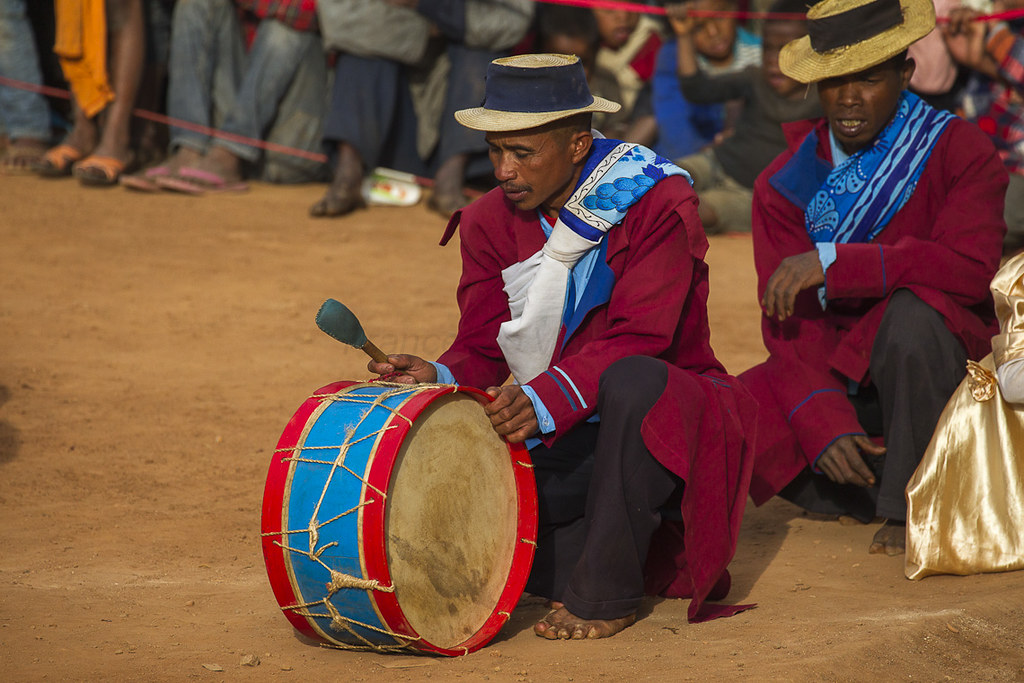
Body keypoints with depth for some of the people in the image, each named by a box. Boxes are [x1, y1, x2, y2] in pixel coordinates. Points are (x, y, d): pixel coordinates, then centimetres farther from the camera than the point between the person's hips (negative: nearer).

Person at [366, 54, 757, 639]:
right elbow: (482, 347, -1)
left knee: (633, 380, -41)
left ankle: (603, 594, -26)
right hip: (560, 441, 5)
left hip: (668, 415, -5)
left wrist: (546, 397, -40)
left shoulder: (656, 201, -15)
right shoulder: (491, 222, 2)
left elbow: (637, 339, -25)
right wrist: (440, 378, -26)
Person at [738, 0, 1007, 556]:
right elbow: (790, 323, -6)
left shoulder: (958, 150, -9)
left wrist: (832, 262, -32)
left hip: (930, 374, -3)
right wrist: (826, 427, -22)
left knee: (914, 308, -37)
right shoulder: (785, 184, 0)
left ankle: (912, 502, -19)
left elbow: (969, 268, -27)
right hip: (831, 375, 4)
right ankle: (870, 487, -2)